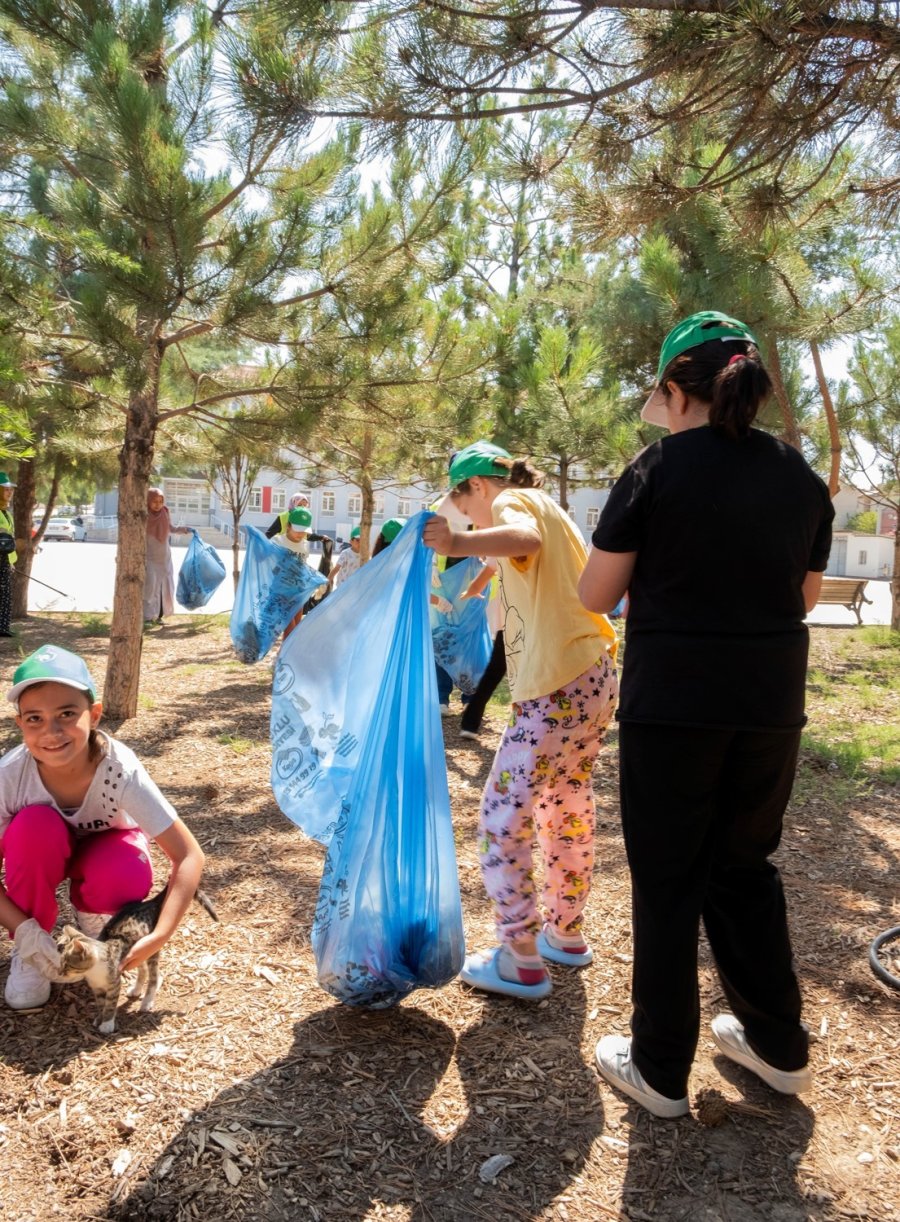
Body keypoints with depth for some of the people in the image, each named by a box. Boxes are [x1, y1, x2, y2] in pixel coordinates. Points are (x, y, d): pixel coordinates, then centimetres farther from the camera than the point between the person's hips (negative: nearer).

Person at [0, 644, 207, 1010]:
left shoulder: (121, 770, -36)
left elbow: (189, 856, -31)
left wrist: (158, 937, -38)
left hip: (103, 847, -1)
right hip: (42, 854, 1)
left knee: (127, 873, -35)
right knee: (35, 824, -33)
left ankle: (93, 923, 3)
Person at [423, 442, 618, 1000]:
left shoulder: (512, 501, -5)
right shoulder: (545, 507, 22)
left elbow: (524, 539, -31)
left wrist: (456, 544, -45)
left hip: (559, 689, -10)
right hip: (596, 677, 10)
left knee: (502, 819, -2)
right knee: (568, 811, 20)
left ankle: (522, 963, 8)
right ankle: (566, 936, 34)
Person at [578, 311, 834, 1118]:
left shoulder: (657, 471, -10)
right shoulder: (804, 480, 4)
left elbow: (595, 596, -6)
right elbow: (805, 596, 14)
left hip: (671, 704, -5)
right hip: (771, 706, 5)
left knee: (667, 880, 9)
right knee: (746, 866, 22)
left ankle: (661, 1069, 22)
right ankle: (779, 1045, 34)